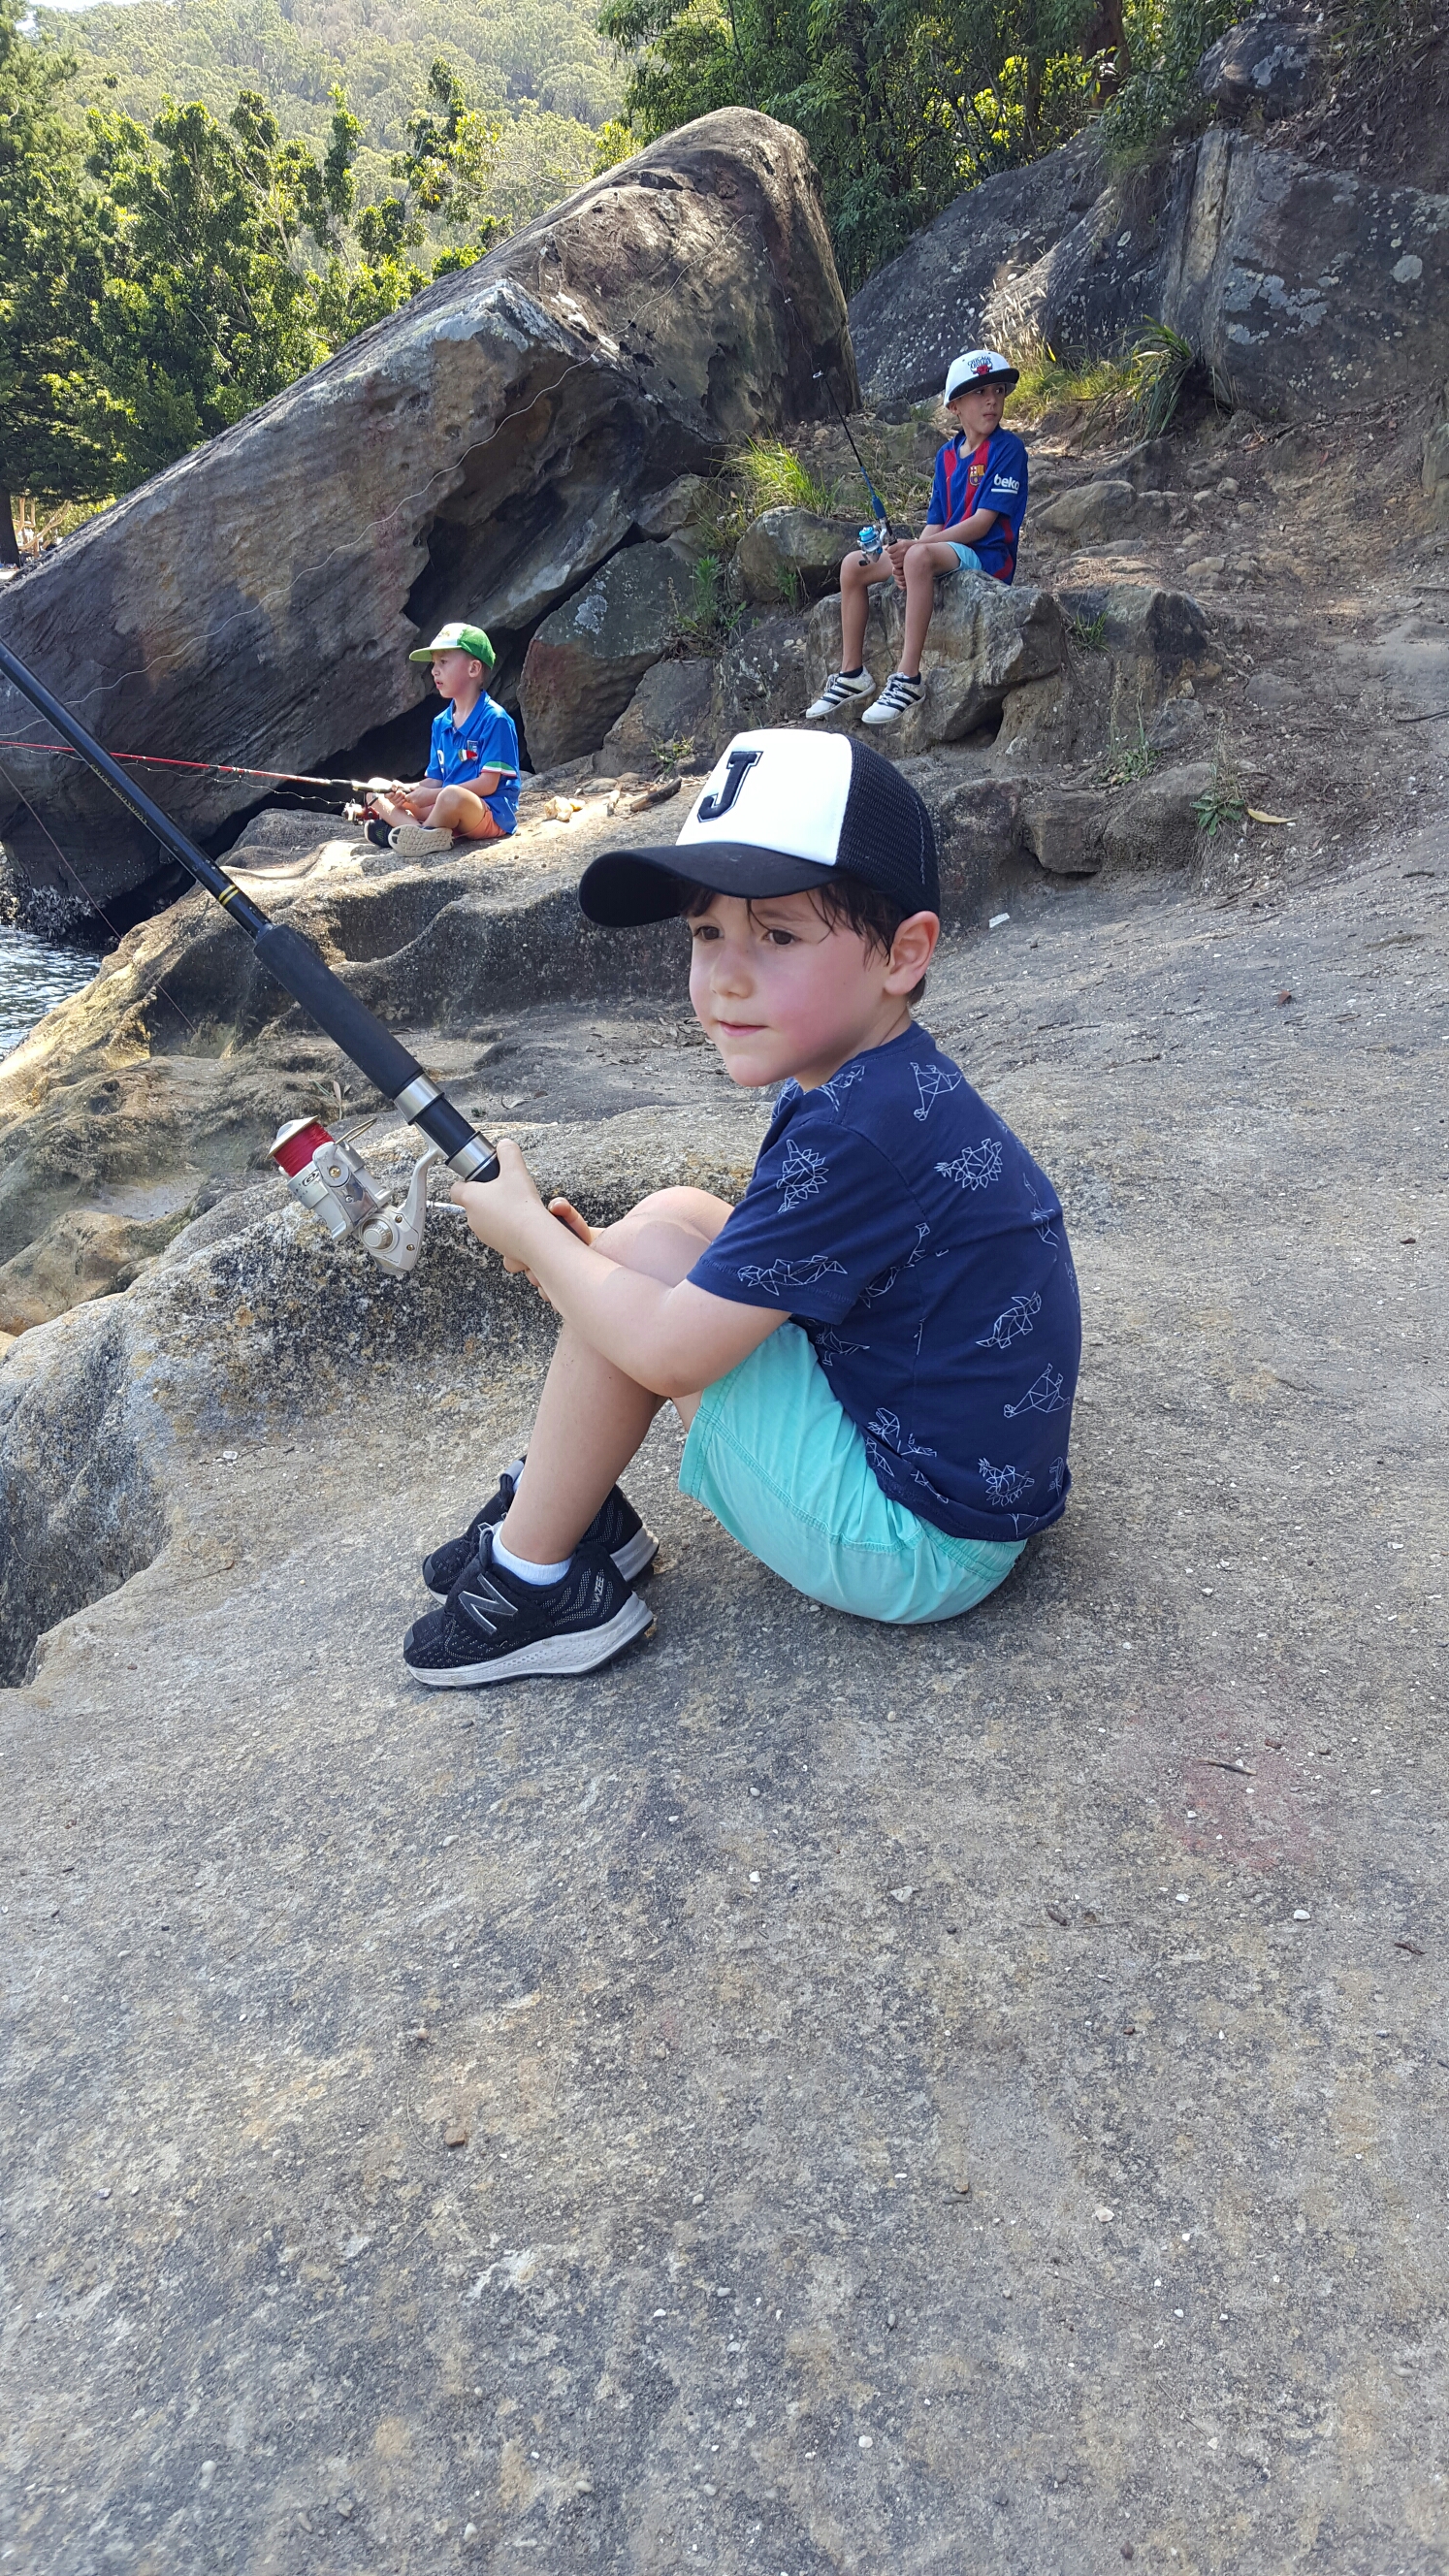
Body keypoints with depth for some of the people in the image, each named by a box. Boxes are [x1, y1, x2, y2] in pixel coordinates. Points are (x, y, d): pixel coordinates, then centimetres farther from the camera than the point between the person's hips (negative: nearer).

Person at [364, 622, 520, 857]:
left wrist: (432, 795, -18)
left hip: (491, 815, -9)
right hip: (450, 811, 9)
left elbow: (488, 783, -17)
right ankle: (418, 831, -24)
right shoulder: (440, 723, 13)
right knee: (376, 792, 5)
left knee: (451, 796, -41)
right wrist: (409, 791, -8)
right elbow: (436, 780, 14)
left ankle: (412, 835, -16)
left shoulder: (494, 719, -11)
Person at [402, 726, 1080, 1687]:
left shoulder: (863, 1130, -28)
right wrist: (581, 1253, 1)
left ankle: (536, 1581, 2)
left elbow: (669, 1353, -26)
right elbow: (774, 1257, 15)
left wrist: (530, 1232, -9)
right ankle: (568, 1505, 18)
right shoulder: (871, 1080, 2)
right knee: (674, 1219, 9)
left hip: (920, 1546, -10)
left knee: (648, 1251, -15)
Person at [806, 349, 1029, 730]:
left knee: (920, 557, -38)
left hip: (988, 555, -8)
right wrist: (903, 558, -12)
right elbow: (935, 525, 10)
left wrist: (914, 547, -22)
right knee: (854, 566, 0)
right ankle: (852, 673, 4)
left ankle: (908, 679, -39)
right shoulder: (947, 455, 12)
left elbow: (983, 522, -16)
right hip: (946, 549, 8)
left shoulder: (1008, 448, -8)